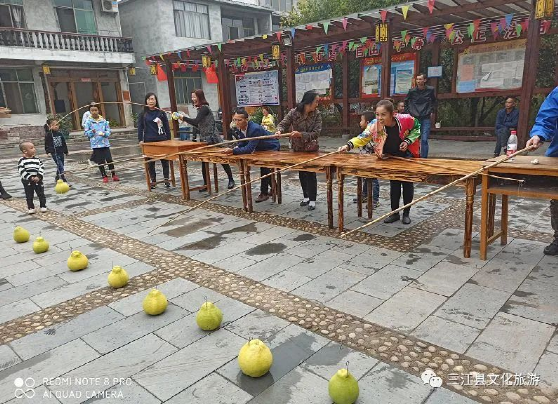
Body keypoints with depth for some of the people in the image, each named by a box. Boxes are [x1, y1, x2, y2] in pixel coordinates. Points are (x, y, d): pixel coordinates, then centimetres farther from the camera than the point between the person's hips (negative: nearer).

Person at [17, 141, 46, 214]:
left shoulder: (37, 159, 1)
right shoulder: (22, 161, -8)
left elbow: (42, 168, -2)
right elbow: (22, 171, -13)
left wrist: (39, 177, -14)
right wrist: (30, 178, -19)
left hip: (38, 181, 2)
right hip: (27, 182, -2)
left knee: (41, 194, 8)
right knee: (29, 196, 9)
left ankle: (43, 206, 22)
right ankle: (31, 208, 21)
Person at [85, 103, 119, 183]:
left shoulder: (103, 120, 2)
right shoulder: (89, 122, -1)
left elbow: (108, 130, 6)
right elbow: (86, 133, 2)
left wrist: (104, 133, -14)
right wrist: (91, 132, -18)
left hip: (105, 143, 1)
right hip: (96, 144, -1)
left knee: (109, 159, -1)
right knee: (100, 161, 6)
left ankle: (114, 175, 11)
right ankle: (104, 176, 17)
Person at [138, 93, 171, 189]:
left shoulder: (161, 113, 3)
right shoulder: (143, 114, 4)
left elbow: (167, 127, 4)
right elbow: (140, 128, 4)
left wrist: (168, 140, 0)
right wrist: (140, 140, -5)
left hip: (162, 140, -1)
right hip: (149, 141, 1)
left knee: (164, 160, 4)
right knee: (150, 162, 5)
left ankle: (166, 179, 16)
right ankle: (153, 181, 15)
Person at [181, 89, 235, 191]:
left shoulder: (204, 108, -15)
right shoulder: (200, 109, 12)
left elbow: (196, 121, -26)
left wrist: (184, 118, -18)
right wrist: (186, 119, 11)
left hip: (212, 139, -9)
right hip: (205, 140, 9)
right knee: (204, 162, 7)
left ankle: (231, 180, 15)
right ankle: (206, 184, 14)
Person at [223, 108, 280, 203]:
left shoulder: (255, 129, -39)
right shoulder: (238, 129, -13)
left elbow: (249, 149, -43)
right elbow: (243, 143, -1)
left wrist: (233, 151, -50)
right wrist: (236, 148, -23)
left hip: (271, 148, -9)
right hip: (261, 149, 9)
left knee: (264, 166, -19)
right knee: (264, 168, 17)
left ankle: (264, 193, -8)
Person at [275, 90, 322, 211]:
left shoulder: (317, 114, -14)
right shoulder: (294, 112, -12)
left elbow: (316, 133, -20)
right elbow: (283, 124, -11)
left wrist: (301, 134, -33)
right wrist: (279, 131, -35)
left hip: (311, 149, -2)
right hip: (297, 148, 2)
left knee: (310, 173, -2)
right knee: (301, 173, 13)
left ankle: (312, 200, 7)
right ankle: (306, 196, 28)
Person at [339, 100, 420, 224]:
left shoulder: (405, 120, -26)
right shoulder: (375, 125, -22)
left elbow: (416, 128, -6)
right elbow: (363, 138, -23)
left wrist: (408, 141, -19)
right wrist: (348, 145, -37)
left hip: (407, 155, -2)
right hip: (391, 157, 2)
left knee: (407, 184, 3)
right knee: (394, 184, 7)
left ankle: (406, 213, 16)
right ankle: (394, 213, 19)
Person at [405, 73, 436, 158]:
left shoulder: (431, 90, 0)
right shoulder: (412, 91, -1)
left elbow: (434, 101, 17)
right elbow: (406, 102, 15)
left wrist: (431, 111, 8)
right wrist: (408, 112, 7)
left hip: (426, 119, -1)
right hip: (414, 118, 1)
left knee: (424, 140, -4)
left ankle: (423, 158, 5)